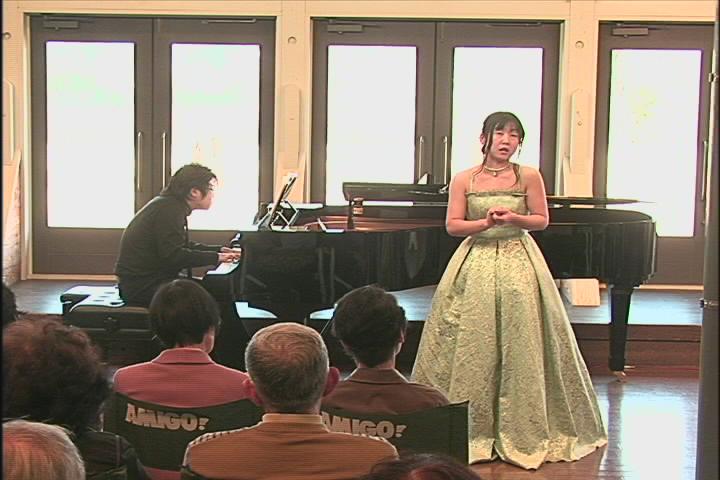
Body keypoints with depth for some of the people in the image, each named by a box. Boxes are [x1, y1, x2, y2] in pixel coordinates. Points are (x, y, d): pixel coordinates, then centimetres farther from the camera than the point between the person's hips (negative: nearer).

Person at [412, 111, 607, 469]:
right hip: (475, 264, 0)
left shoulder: (528, 177, 1)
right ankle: (472, 429, 11)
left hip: (517, 264, 0)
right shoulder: (464, 180, 2)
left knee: (519, 347, 0)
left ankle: (521, 430, 11)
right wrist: (485, 222, -16)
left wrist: (513, 218, -15)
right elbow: (452, 225, 0)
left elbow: (541, 220, 3)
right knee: (472, 349, 0)